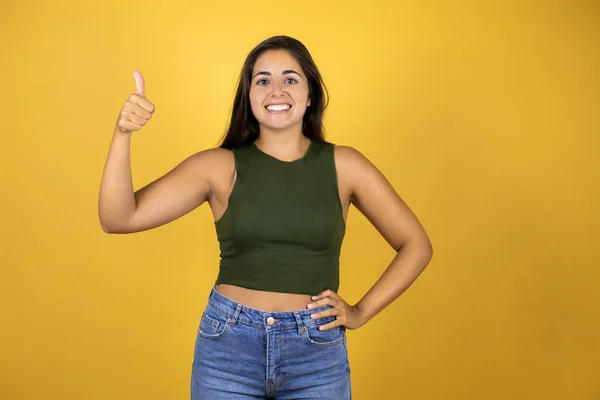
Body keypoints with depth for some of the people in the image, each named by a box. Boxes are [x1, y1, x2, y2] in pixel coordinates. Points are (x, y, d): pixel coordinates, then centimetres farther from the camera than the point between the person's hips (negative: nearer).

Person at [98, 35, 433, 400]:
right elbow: (118, 218, -9)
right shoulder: (220, 166, -3)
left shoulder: (343, 165, -1)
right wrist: (123, 135, -21)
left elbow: (416, 245, 7)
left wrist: (360, 312, 0)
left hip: (318, 352, 0)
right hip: (228, 345, 0)